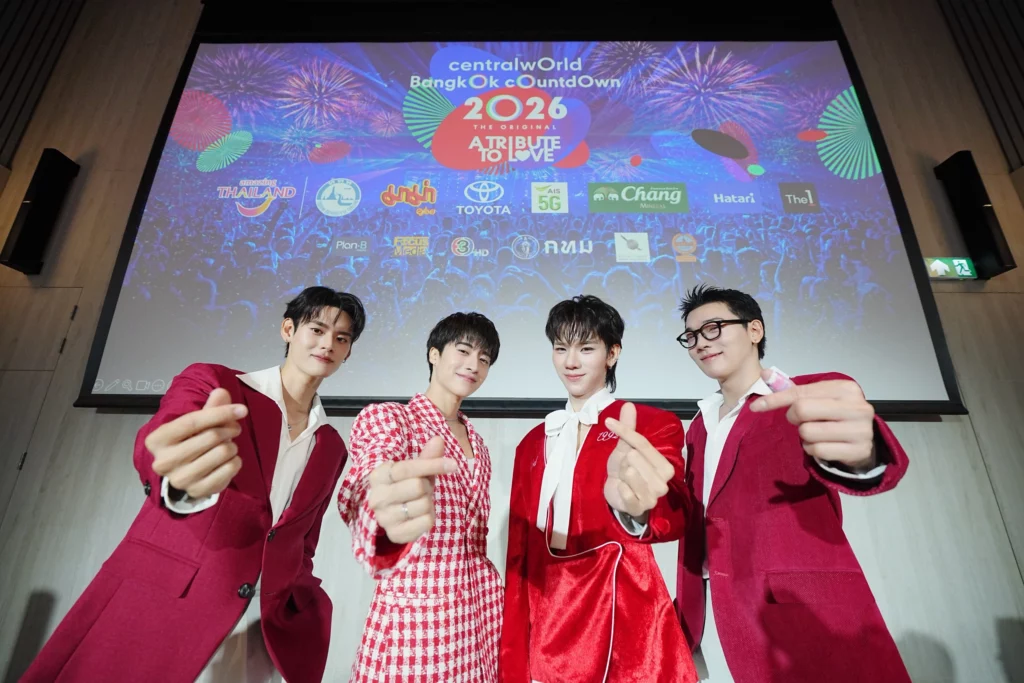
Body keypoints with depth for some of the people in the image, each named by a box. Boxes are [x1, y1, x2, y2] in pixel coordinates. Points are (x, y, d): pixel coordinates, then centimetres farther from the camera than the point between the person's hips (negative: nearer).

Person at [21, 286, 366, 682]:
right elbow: (154, 451, -24)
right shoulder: (208, 381, -4)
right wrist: (181, 483, -45)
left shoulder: (332, 448, 6)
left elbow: (302, 544, 11)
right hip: (160, 612, -3)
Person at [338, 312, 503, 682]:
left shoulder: (477, 442, 8)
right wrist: (386, 521, -50)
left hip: (482, 611, 6)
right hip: (413, 617, -5)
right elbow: (368, 487, -30)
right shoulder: (384, 417, -10)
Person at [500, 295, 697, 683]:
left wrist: (635, 506, -51)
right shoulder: (534, 443, 4)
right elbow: (519, 551, 6)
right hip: (542, 623, 4)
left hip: (620, 617, -3)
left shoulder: (653, 425, -9)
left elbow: (675, 512, -28)